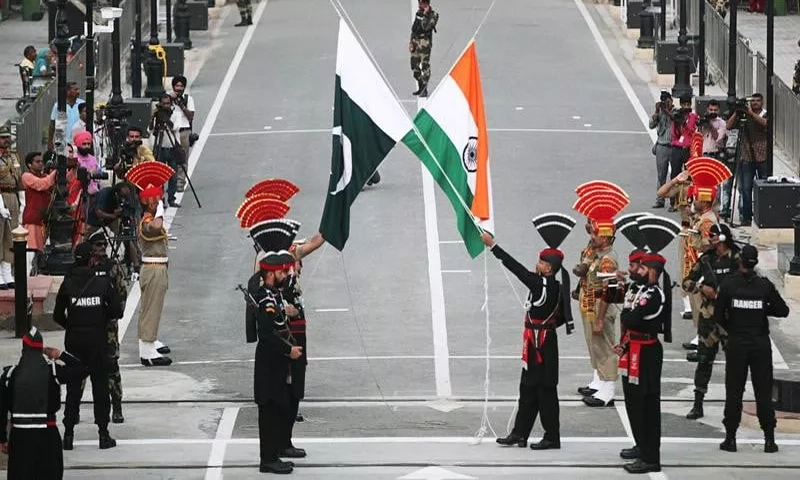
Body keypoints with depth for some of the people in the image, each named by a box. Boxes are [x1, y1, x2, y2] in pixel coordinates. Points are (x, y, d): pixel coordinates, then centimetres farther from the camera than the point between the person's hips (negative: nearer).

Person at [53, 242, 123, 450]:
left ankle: (68, 434, 7)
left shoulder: (67, 285, -6)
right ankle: (103, 434, 8)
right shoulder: (103, 283, -9)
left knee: (73, 387, 9)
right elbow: (117, 312, -7)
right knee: (100, 386, 8)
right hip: (98, 342, -1)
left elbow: (58, 316, -1)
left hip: (74, 342, 1)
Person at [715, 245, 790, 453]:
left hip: (736, 344, 0)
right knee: (764, 392, 5)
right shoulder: (765, 286, -6)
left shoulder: (728, 284, -7)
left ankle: (730, 437, 7)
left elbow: (718, 315, -6)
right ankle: (769, 438, 4)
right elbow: (783, 310, -2)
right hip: (761, 344, 0)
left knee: (733, 391, 7)